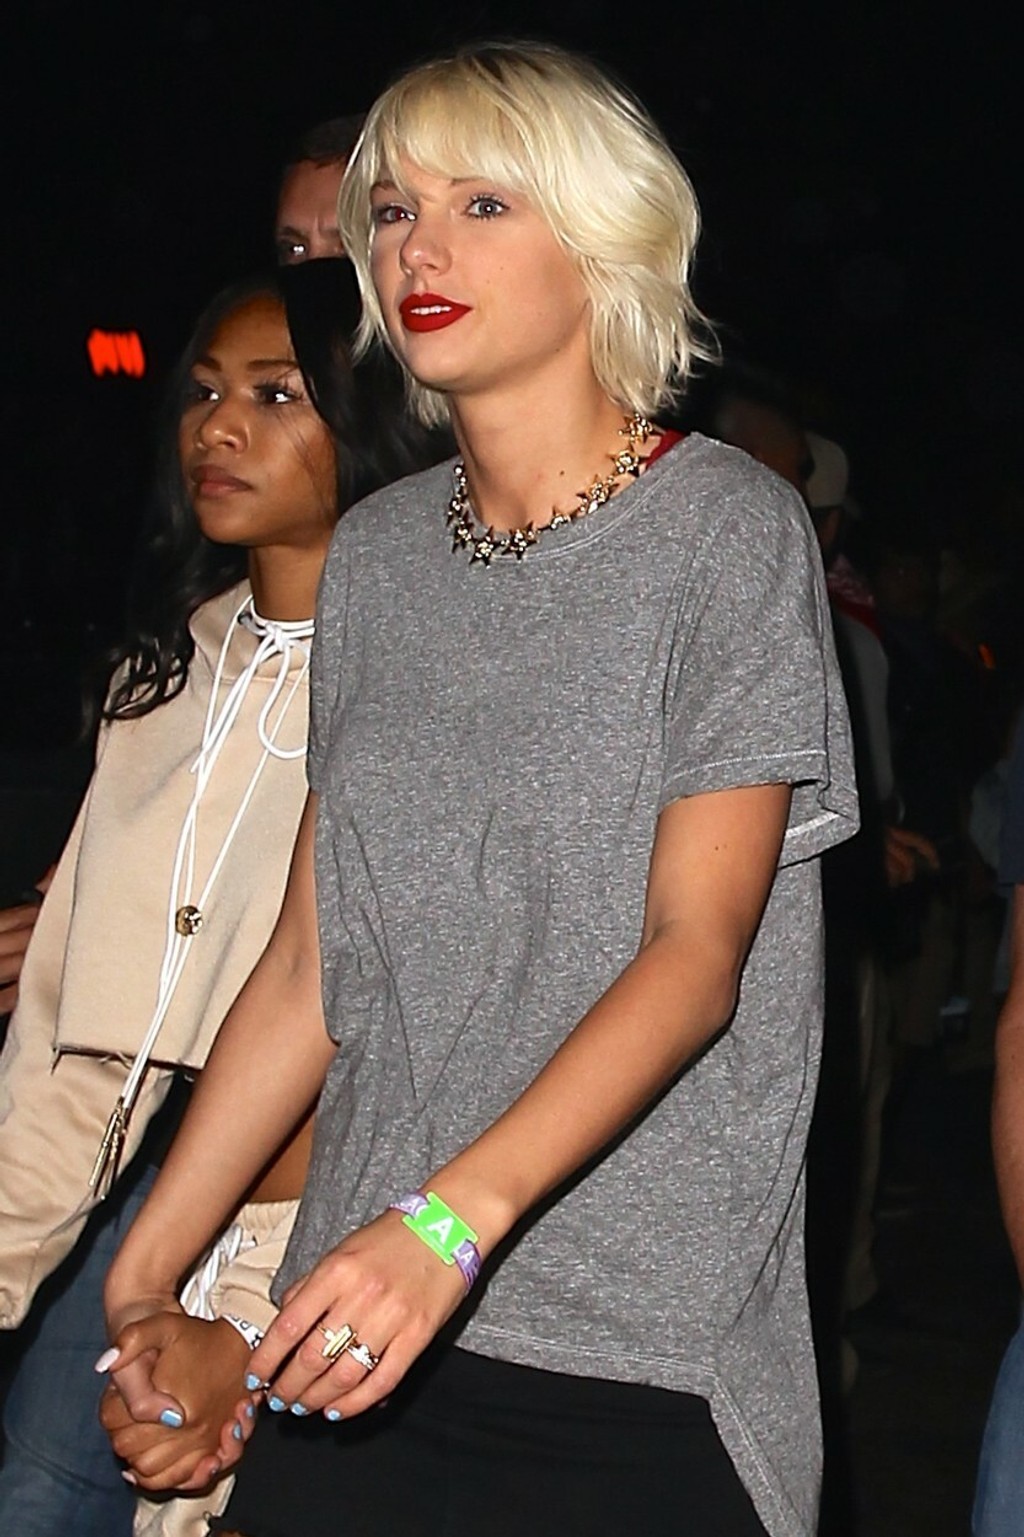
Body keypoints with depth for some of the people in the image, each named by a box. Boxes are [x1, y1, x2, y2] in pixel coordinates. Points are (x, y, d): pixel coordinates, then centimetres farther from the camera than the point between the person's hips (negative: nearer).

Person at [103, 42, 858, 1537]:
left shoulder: (727, 529, -5)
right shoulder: (377, 551, 10)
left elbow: (699, 947, -15)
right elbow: (310, 963, 8)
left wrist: (455, 1217, -28)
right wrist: (145, 1271, 1)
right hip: (357, 1326, 5)